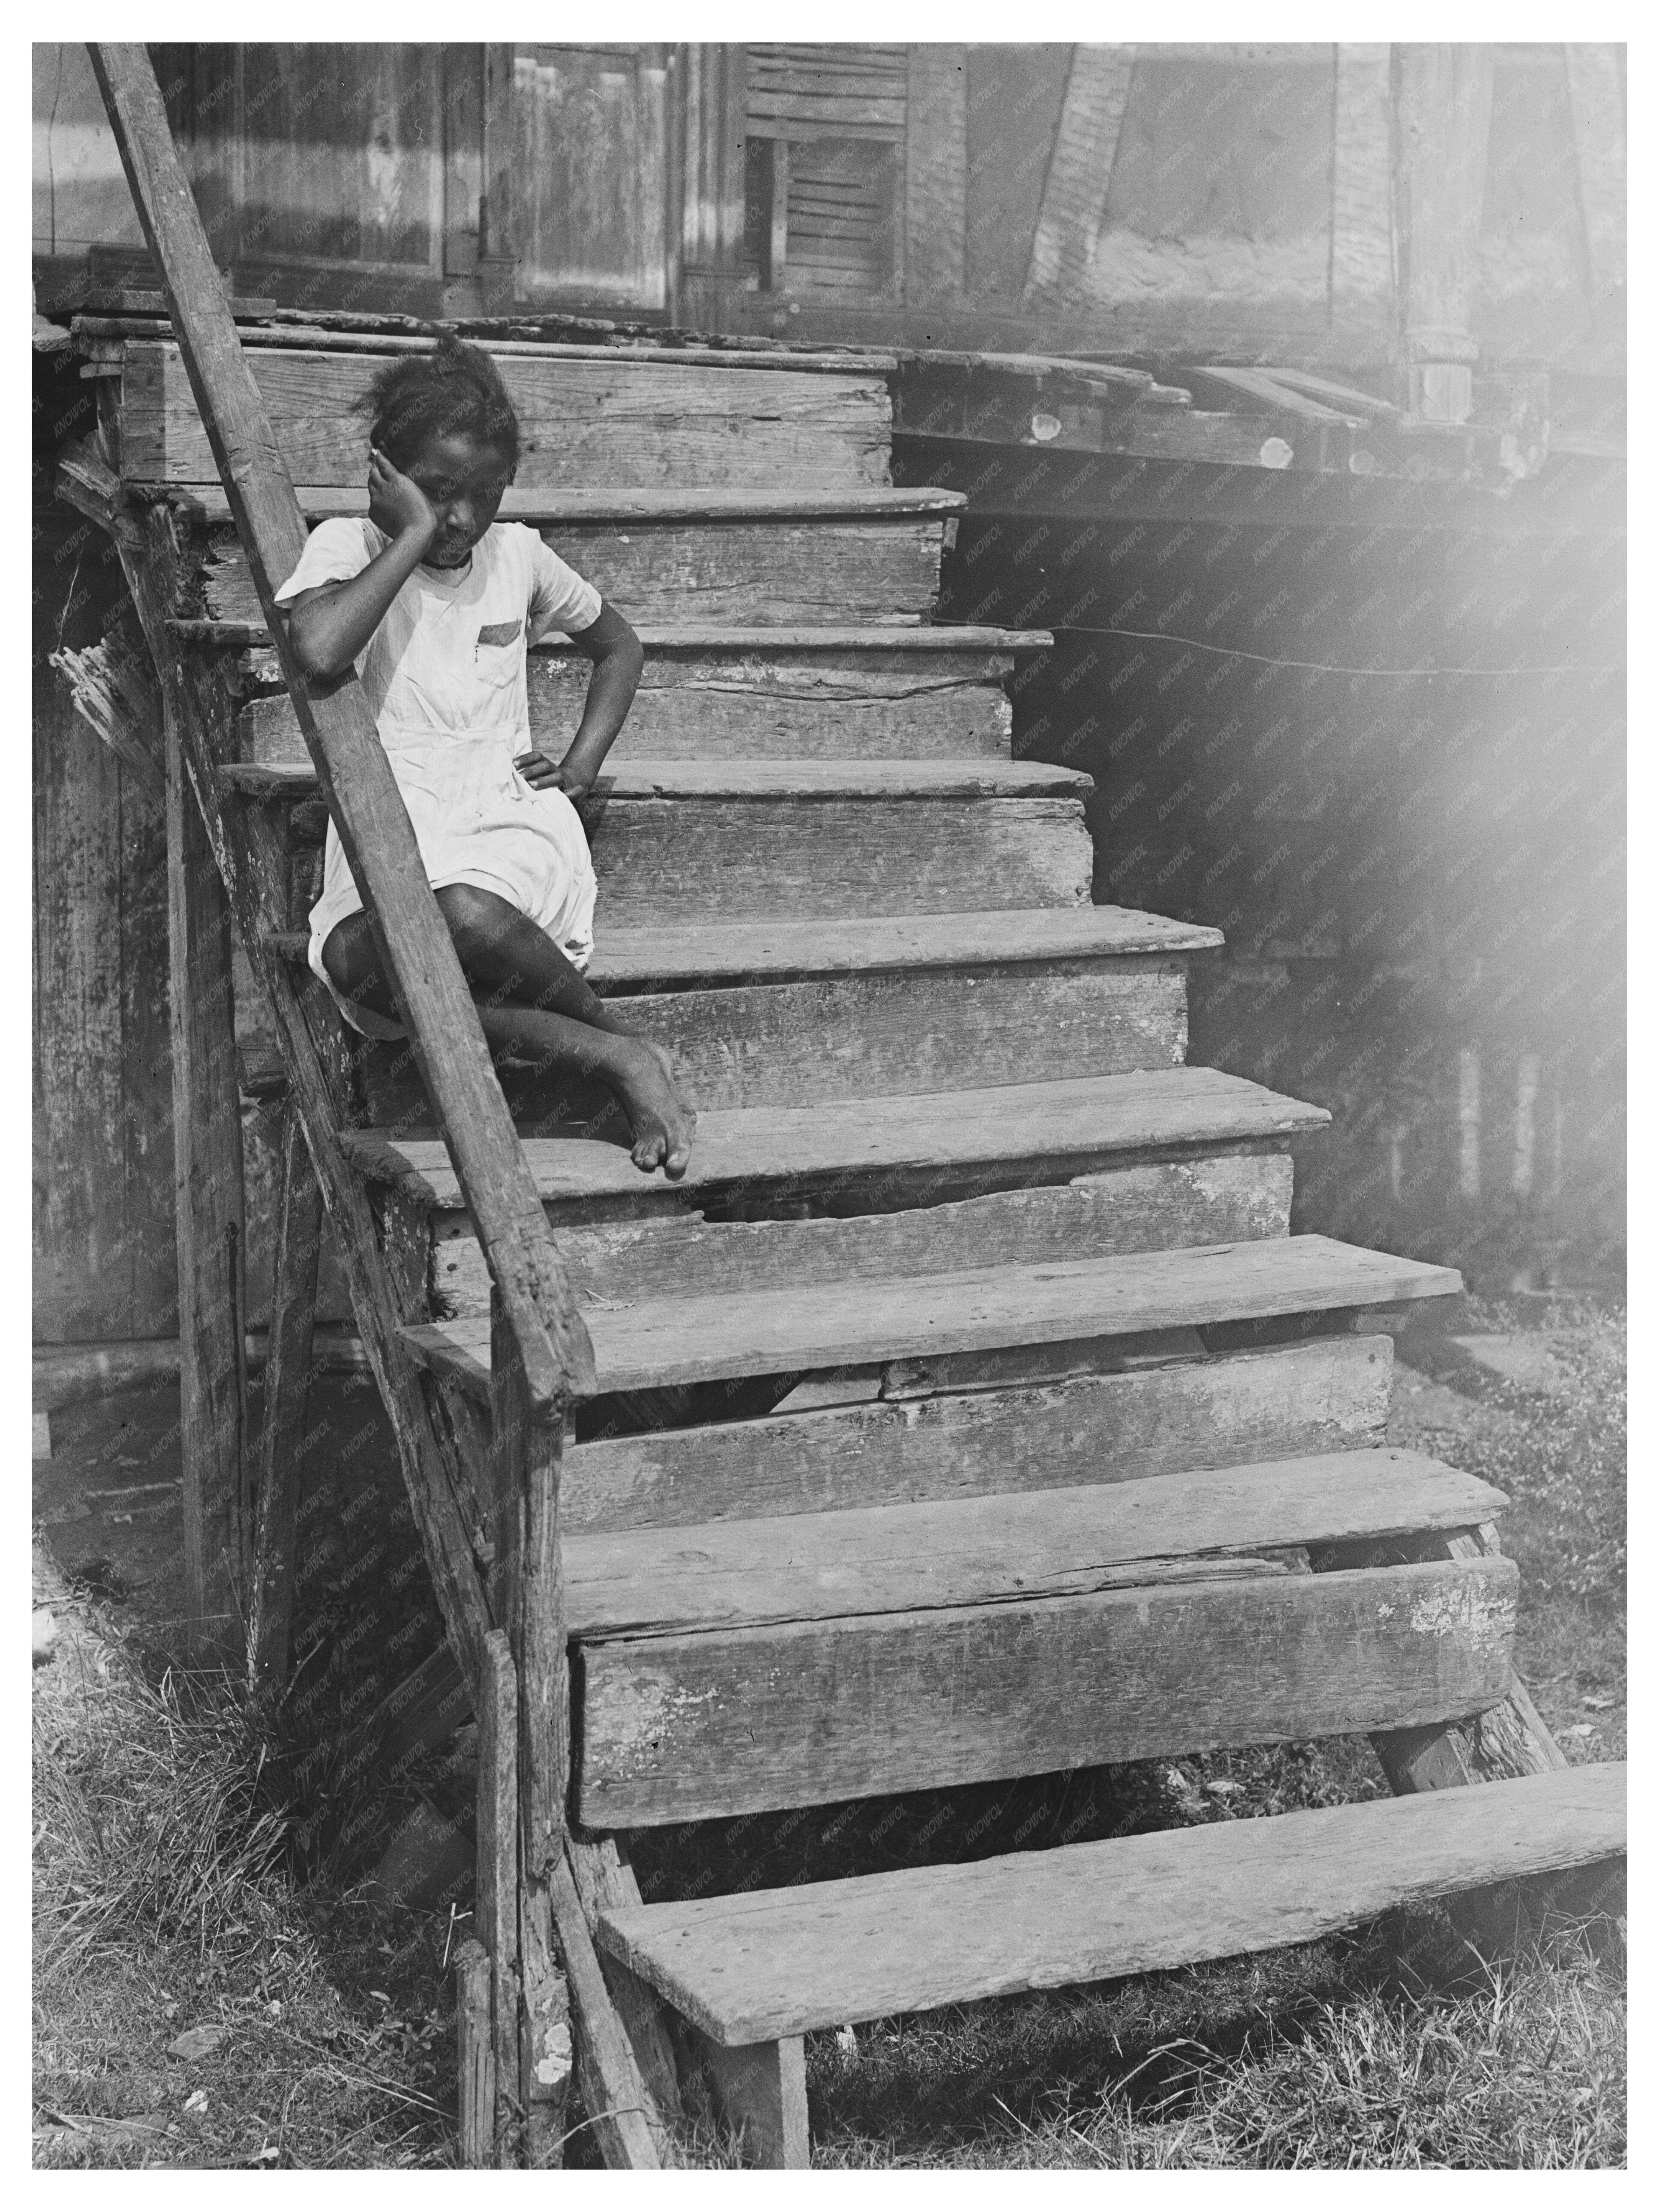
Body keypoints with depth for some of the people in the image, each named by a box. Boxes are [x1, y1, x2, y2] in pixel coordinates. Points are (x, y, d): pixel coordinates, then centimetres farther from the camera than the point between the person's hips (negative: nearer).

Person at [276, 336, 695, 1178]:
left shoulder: (518, 554, 13)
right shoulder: (348, 546, 2)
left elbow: (619, 646, 32)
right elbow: (317, 652, -22)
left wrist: (582, 765, 15)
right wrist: (413, 535, -13)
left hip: (513, 824, 0)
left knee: (462, 914, -39)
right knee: (357, 959, -38)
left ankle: (626, 1053, -17)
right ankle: (620, 1053, -30)